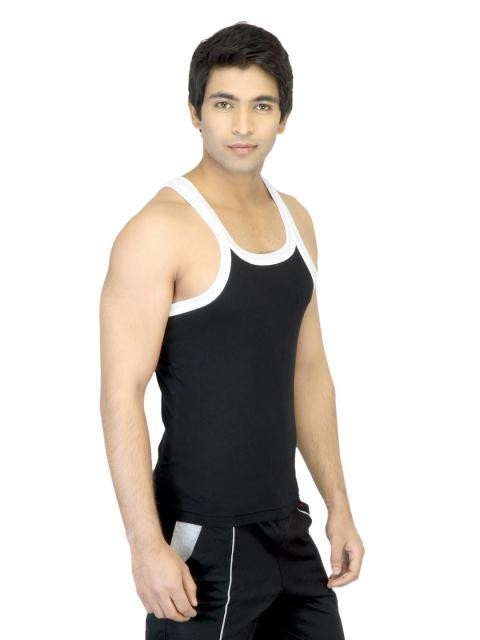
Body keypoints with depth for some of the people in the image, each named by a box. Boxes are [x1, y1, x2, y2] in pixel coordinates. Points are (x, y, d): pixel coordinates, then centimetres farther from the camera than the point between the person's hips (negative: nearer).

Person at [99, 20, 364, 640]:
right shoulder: (160, 229, -15)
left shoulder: (294, 219, 8)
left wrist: (338, 504, 14)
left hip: (284, 524, 7)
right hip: (203, 536, -7)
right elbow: (121, 395, -18)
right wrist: (148, 546, -21)